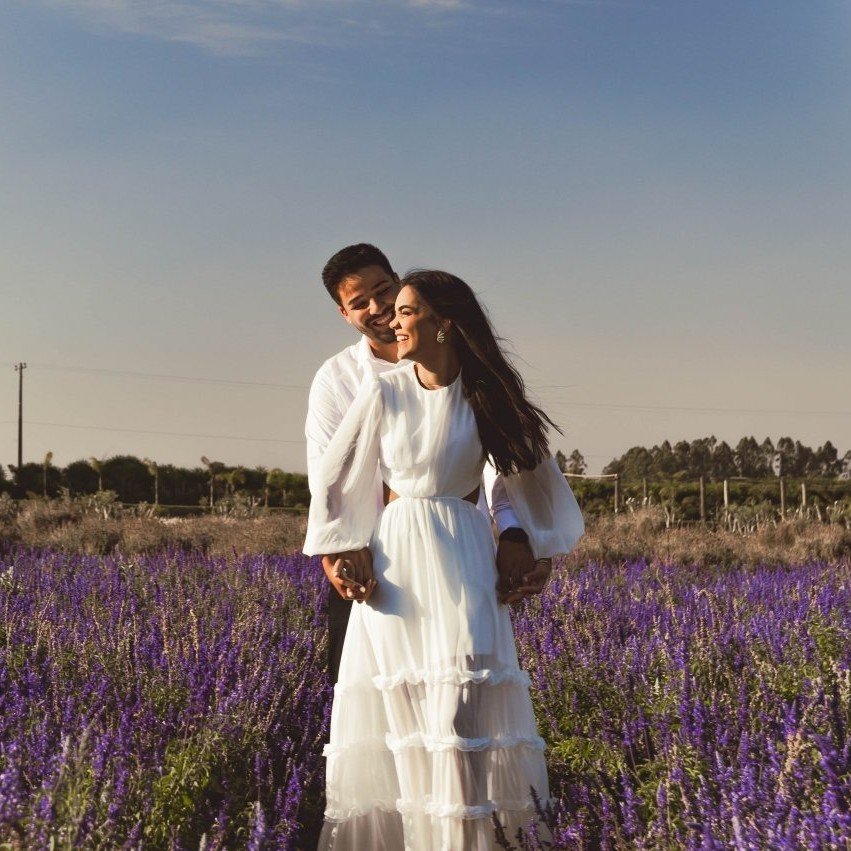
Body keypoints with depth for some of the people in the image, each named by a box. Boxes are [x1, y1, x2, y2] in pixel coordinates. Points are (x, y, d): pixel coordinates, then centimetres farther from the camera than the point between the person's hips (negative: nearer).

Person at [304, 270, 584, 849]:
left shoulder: (486, 398, 1)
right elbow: (334, 480, 5)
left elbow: (532, 473, 13)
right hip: (396, 562, 0)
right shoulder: (383, 392, -1)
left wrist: (537, 549, 12)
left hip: (462, 562, 0)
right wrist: (338, 554, 0)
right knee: (396, 707, -1)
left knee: (461, 705, -8)